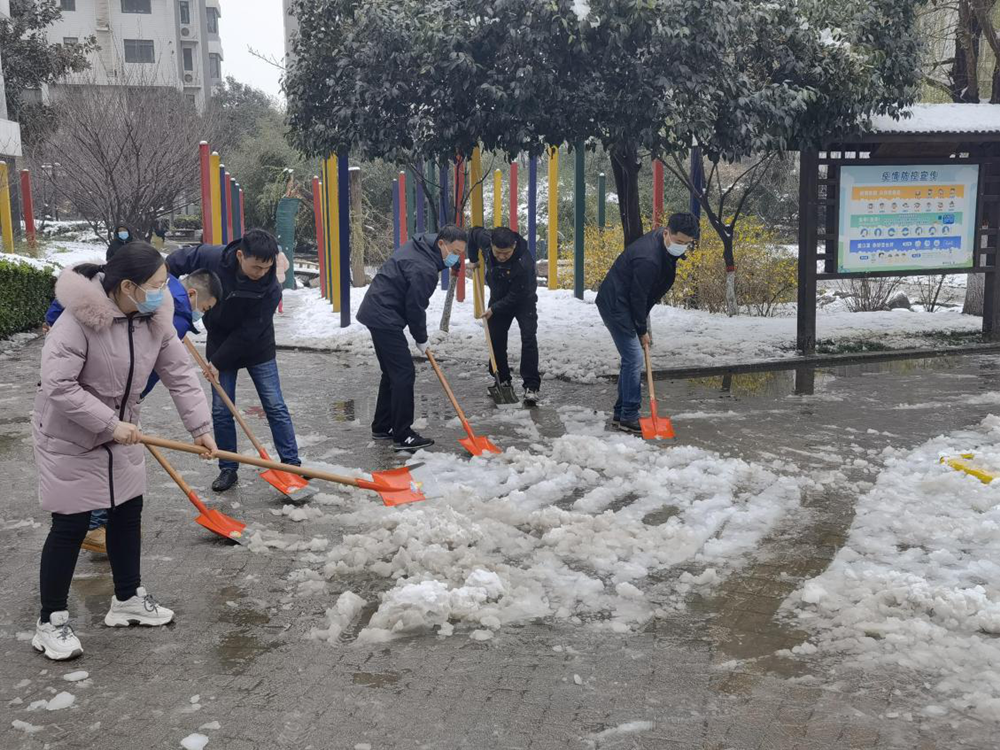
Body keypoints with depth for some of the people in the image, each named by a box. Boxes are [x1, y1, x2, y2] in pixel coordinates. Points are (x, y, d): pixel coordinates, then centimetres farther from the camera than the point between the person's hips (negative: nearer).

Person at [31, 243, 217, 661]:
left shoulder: (154, 318, -7)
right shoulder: (79, 320, -28)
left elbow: (180, 374, -3)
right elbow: (58, 386, -31)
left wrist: (200, 427, -8)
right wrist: (110, 425, -29)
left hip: (121, 434, 7)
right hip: (69, 438, -7)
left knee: (128, 513, 14)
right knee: (71, 526, -2)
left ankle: (128, 599, 33)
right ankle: (51, 623, 14)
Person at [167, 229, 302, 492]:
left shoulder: (271, 288, -29)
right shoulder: (212, 257, -25)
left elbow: (248, 333, -24)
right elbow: (178, 259, -3)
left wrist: (219, 362, -20)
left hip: (258, 349, -2)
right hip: (220, 344, 2)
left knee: (275, 407, 0)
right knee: (221, 411, 4)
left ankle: (292, 463, 9)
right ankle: (228, 469, 15)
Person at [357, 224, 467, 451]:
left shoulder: (418, 246, 9)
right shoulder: (424, 269, -22)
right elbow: (415, 307, -17)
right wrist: (421, 340, -2)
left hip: (376, 312, 11)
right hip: (385, 318, -11)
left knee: (392, 372, 17)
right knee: (404, 373, -9)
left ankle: (382, 427, 25)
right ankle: (403, 436, -6)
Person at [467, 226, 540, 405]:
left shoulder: (524, 263, -39)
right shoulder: (485, 239, -25)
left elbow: (515, 297, -30)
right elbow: (474, 232, 0)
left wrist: (494, 309, -23)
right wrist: (473, 259, 4)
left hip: (523, 299, -5)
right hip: (498, 297, 5)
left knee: (528, 338, -18)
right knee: (496, 338, 7)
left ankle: (531, 386, -18)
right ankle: (502, 380, 21)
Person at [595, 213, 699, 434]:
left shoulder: (663, 243, 1)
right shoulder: (648, 259, -30)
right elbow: (637, 297, -22)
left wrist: (643, 322, 16)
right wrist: (642, 330, -10)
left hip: (625, 304, 10)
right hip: (615, 305, -10)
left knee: (631, 359, 12)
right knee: (634, 358, -11)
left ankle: (621, 413, 20)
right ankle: (629, 417, -5)